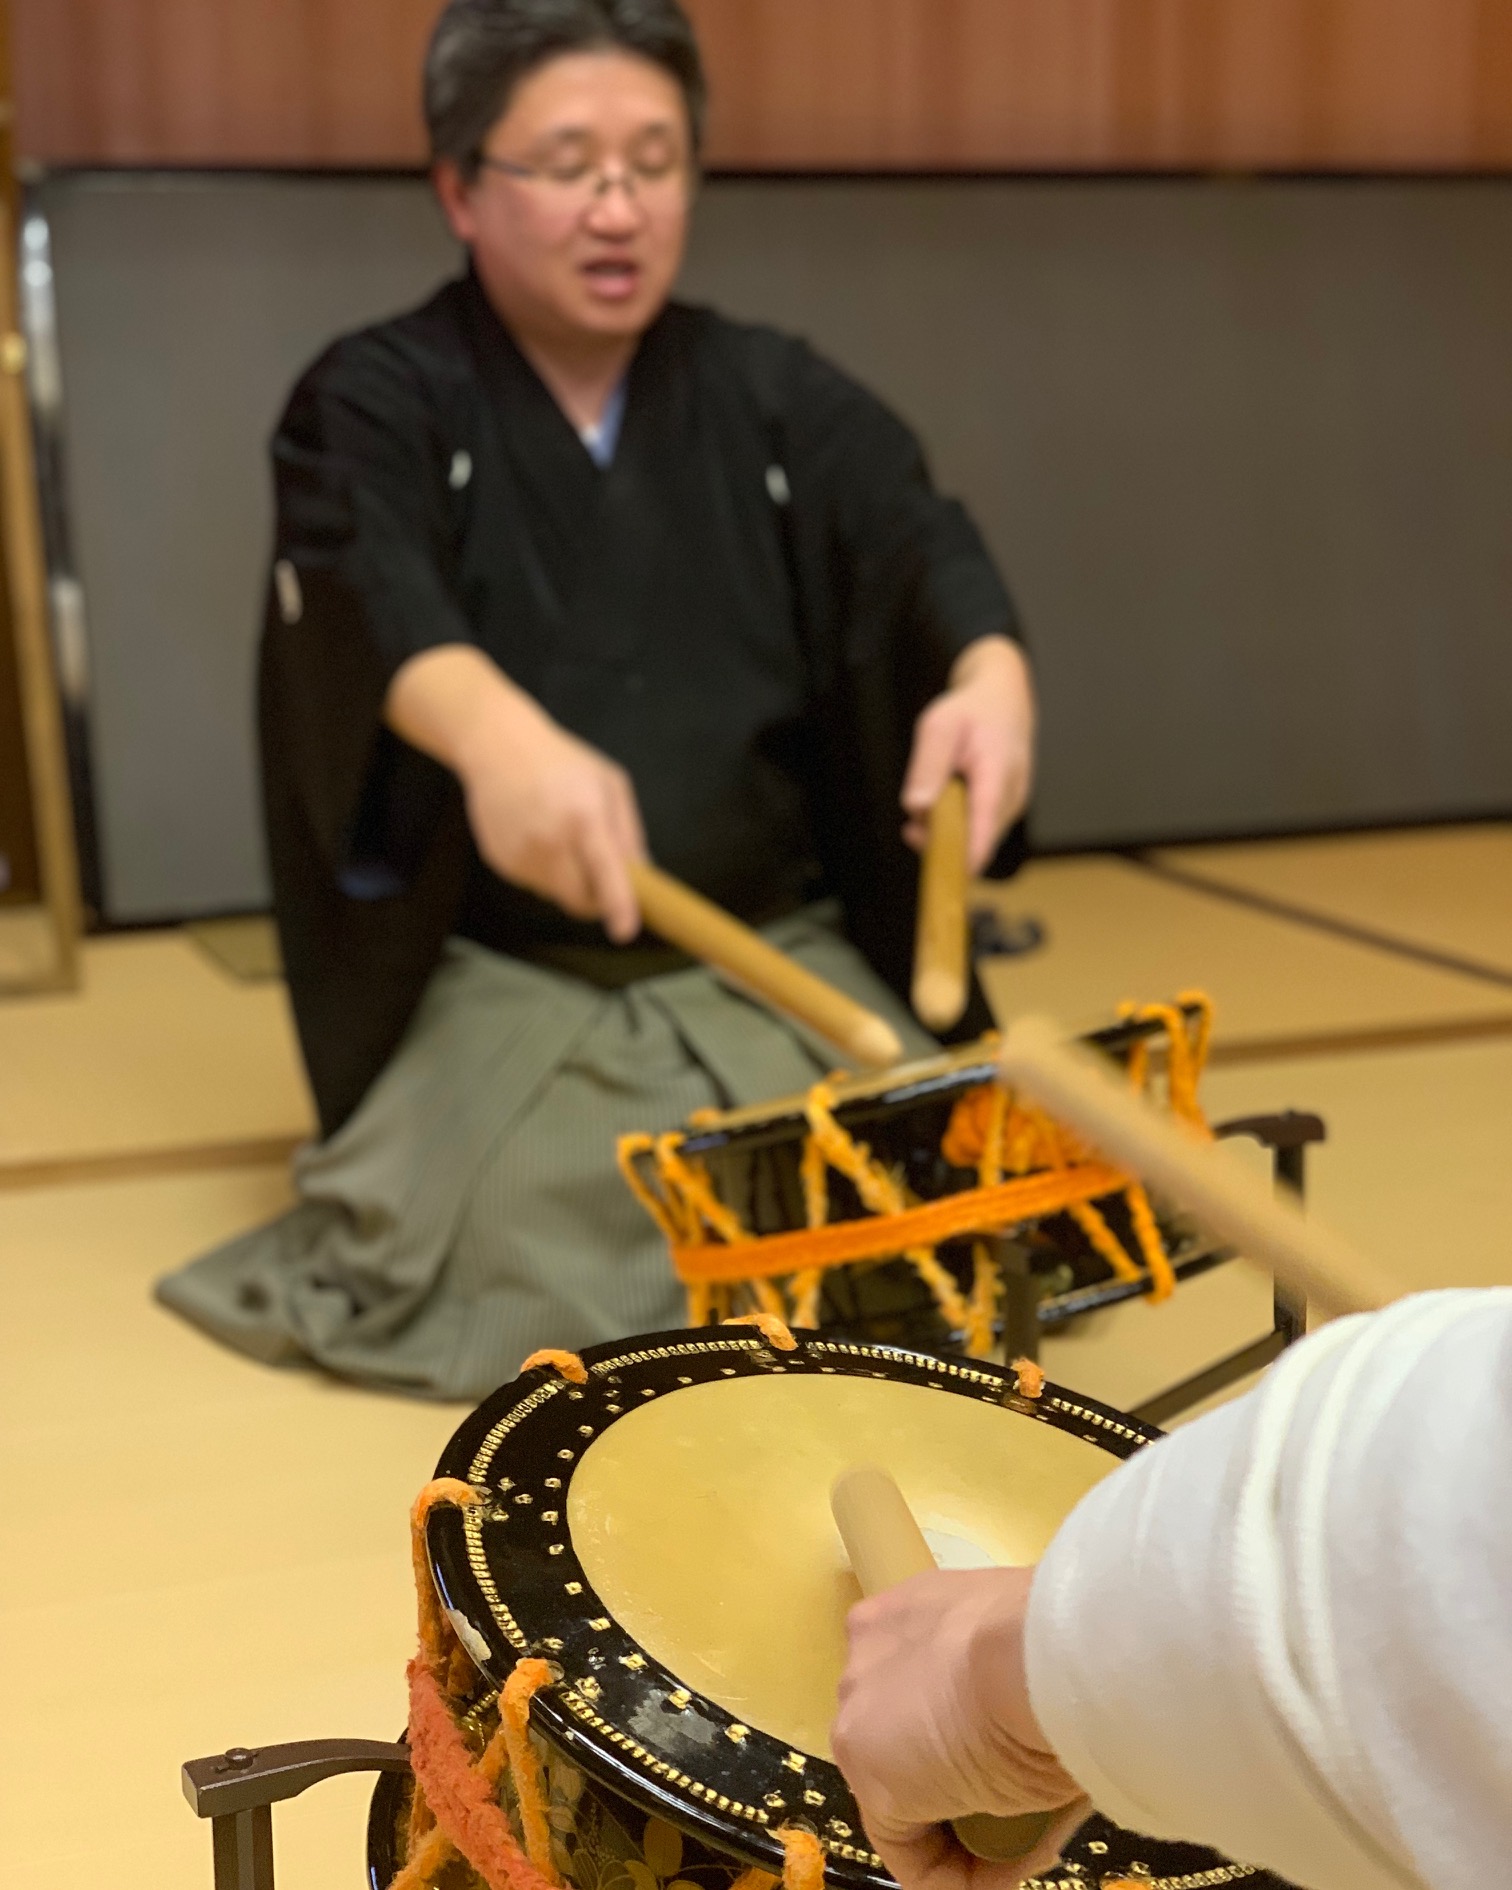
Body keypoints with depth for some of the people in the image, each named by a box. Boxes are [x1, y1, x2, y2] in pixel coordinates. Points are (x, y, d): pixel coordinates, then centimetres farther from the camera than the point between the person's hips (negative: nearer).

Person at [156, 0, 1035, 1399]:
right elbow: (374, 591, -22)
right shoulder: (378, 404, -1)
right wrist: (497, 734, -46)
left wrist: (989, 670, -35)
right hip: (495, 981, -2)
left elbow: (913, 541, -10)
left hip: (779, 964, 3)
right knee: (515, 1259, -23)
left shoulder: (779, 400, 9)